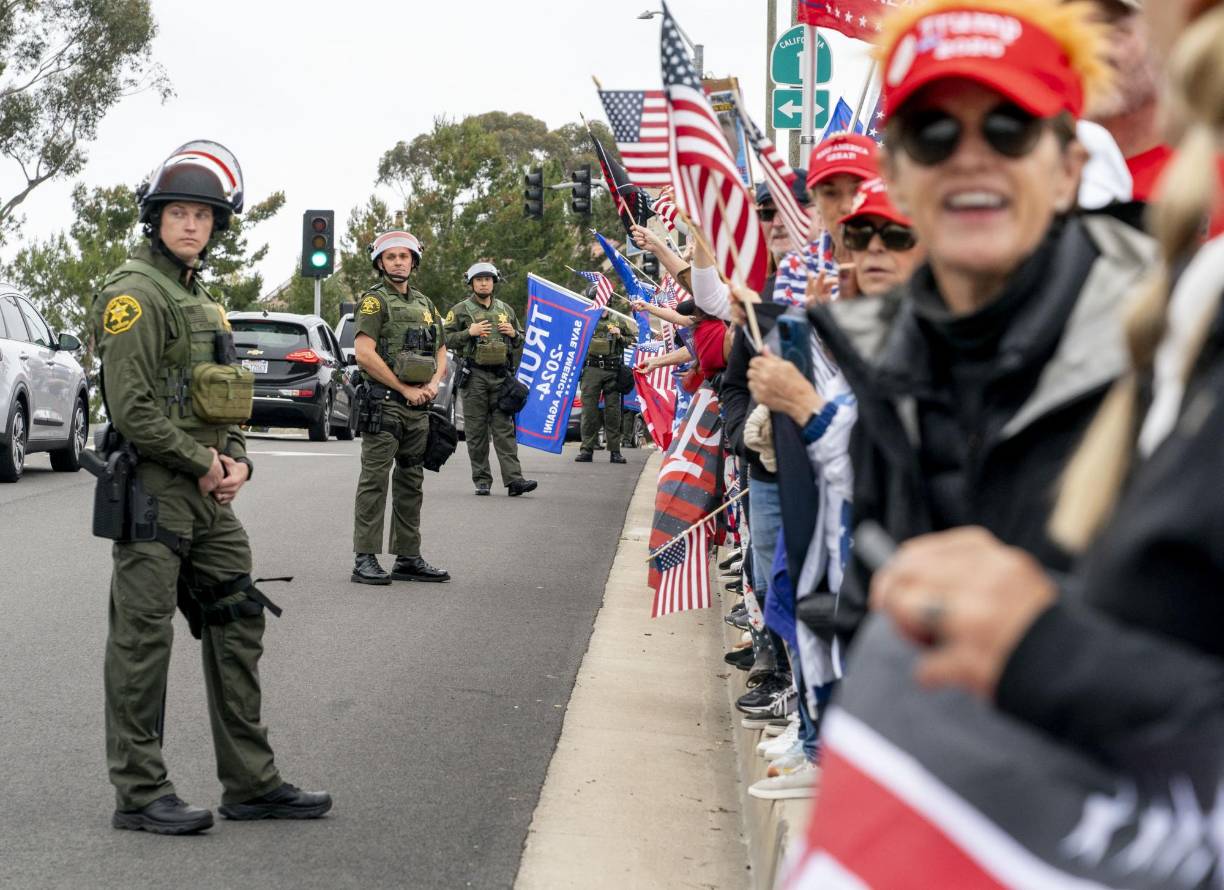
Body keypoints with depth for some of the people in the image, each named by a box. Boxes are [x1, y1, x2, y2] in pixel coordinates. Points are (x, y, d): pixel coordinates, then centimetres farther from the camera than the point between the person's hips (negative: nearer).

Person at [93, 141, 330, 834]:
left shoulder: (202, 299, 18)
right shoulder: (136, 292, -10)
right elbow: (132, 408, -17)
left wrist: (236, 460, 5)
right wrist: (202, 463, -11)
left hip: (209, 492, 9)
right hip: (152, 489, -9)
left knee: (237, 624, 10)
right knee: (143, 636, -3)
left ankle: (252, 783, 17)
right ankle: (139, 793, 3)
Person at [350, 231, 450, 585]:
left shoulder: (425, 304, 17)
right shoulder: (375, 300, -5)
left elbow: (441, 351, 23)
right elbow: (365, 354, -15)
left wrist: (433, 384, 2)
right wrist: (404, 389, -14)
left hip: (418, 408, 7)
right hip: (384, 404, -7)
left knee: (411, 483, 11)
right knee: (374, 481, -8)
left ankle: (408, 558, 17)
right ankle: (365, 560, -8)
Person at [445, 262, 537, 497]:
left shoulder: (506, 310, 17)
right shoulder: (460, 310, 5)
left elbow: (520, 343, 23)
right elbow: (446, 339, -1)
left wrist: (513, 334, 1)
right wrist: (469, 332, -14)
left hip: (501, 376, 2)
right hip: (474, 376, -2)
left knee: (505, 429, -4)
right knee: (477, 431, 1)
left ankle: (514, 480, -11)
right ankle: (482, 480, 6)